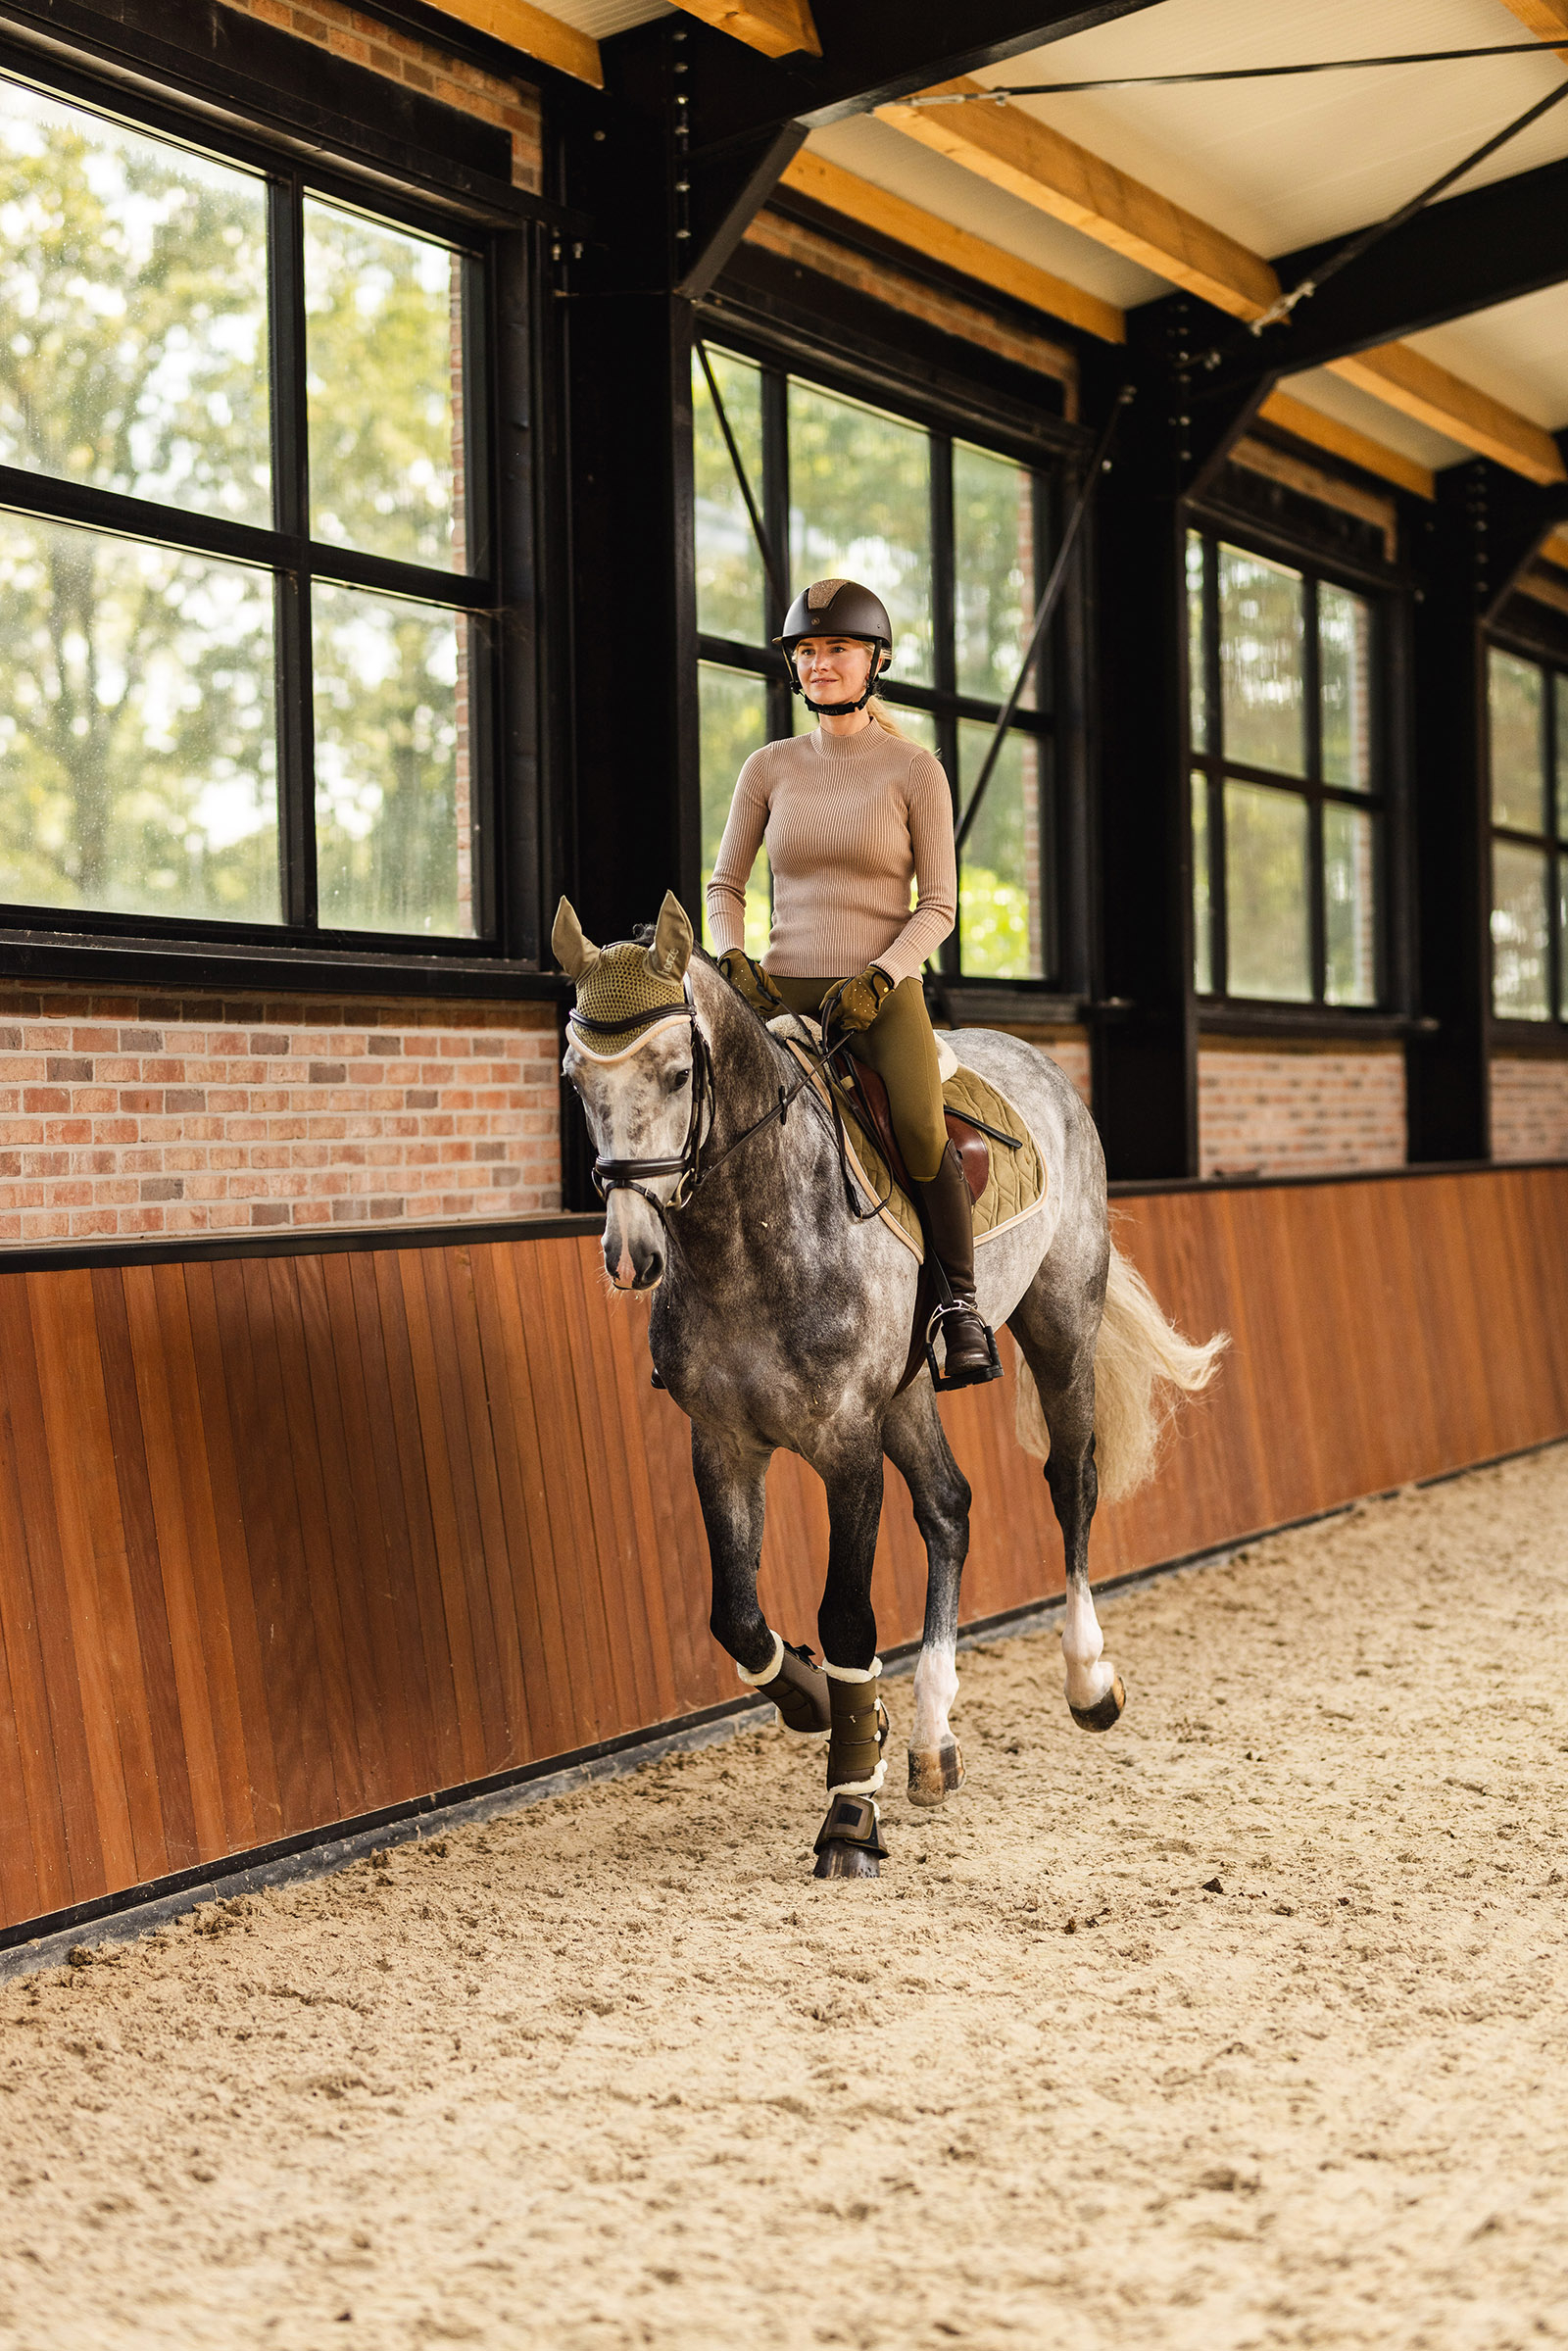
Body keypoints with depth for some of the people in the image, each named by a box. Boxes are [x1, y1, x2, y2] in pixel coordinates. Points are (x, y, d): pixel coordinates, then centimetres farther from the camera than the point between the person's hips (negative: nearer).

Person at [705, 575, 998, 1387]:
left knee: (919, 1125, -30)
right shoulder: (770, 768, 8)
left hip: (884, 992, -3)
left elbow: (938, 904, -1)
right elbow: (724, 886, 13)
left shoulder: (915, 771, 0)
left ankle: (962, 1301, -11)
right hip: (785, 988, 3)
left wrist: (877, 979, -15)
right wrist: (733, 960, -5)